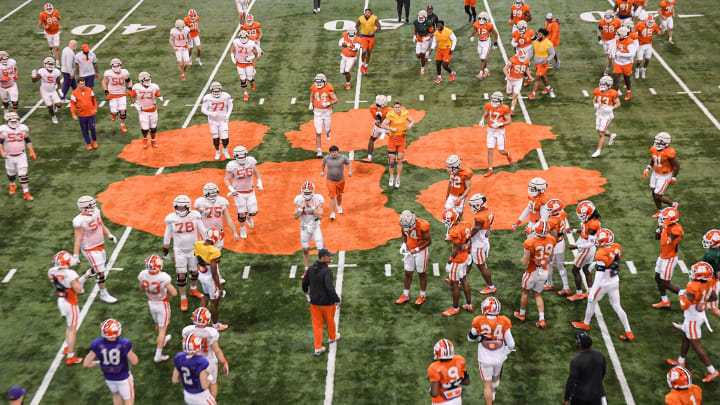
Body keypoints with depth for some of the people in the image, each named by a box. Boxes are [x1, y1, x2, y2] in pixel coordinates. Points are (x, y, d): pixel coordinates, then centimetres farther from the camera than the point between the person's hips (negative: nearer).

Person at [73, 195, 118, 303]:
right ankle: (104, 295, 18)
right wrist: (75, 256, -22)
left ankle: (79, 282, 41)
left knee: (96, 269, 22)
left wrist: (110, 235, 1)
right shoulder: (80, 221, -25)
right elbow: (78, 239, -22)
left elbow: (102, 226, 14)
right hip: (90, 250, -8)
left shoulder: (96, 212, -2)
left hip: (100, 246, 8)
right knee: (100, 272, 1)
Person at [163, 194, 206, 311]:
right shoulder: (171, 218, -13)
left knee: (195, 271, 18)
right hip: (179, 251, -1)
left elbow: (204, 232, -2)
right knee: (181, 275, 0)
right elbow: (167, 236, 0)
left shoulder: (195, 216, -13)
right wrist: (165, 251, 5)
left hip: (194, 249, 2)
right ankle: (183, 298, 15)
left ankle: (193, 290, 45)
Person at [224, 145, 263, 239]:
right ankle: (242, 229, 30)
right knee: (242, 213, 3)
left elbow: (256, 172, 11)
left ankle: (249, 217, 41)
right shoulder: (232, 165, -18)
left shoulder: (250, 161, -9)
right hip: (238, 193, -3)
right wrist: (232, 190, -26)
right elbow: (227, 180, -11)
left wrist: (260, 183, 2)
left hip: (250, 192, 3)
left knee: (253, 212, 4)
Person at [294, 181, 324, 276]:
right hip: (304, 228, 2)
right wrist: (301, 207, -23)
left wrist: (312, 206, -26)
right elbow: (295, 216, -10)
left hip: (315, 227, -2)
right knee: (305, 250, 12)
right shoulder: (299, 200, -10)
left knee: (321, 249, -5)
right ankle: (307, 270, 27)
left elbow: (320, 215, -21)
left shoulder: (317, 199, -16)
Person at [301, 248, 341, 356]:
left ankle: (318, 348, 14)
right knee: (330, 321, 21)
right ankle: (332, 337, 46)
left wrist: (306, 291, 29)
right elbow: (330, 287, -32)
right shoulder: (327, 271, -25)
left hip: (314, 302, 5)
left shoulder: (311, 269, -4)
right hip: (327, 302, -5)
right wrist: (337, 300, -22)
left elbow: (305, 283, 8)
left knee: (317, 324, 12)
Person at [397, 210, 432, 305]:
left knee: (421, 274, 9)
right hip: (409, 251, 5)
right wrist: (404, 244, -9)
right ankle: (405, 295, 23)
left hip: (420, 251, -5)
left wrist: (417, 249, -25)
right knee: (408, 273, 11)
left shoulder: (422, 226, -30)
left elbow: (429, 241, -20)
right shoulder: (404, 224, -14)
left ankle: (422, 296, 24)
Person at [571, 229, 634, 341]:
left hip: (604, 284, -6)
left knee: (591, 301, 18)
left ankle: (585, 324, 39)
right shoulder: (617, 248, -7)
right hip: (615, 282, 6)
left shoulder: (601, 254, -27)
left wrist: (593, 291, -22)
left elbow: (599, 275, -26)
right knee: (617, 306, 14)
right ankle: (628, 332, 14)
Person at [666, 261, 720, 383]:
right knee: (685, 338, 26)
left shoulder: (693, 287, -33)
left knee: (696, 345, 2)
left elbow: (685, 306, -31)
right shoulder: (708, 284, -8)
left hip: (693, 319, -8)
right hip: (701, 315, 8)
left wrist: (681, 296, -14)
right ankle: (680, 361, 43)